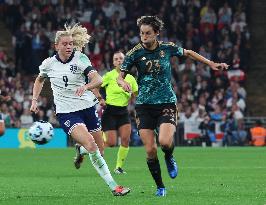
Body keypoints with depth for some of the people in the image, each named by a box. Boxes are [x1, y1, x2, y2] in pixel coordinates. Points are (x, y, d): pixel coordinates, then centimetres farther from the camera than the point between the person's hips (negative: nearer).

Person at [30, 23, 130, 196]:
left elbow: (98, 79, -18)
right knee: (90, 144, -23)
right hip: (66, 112, -1)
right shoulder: (49, 63, 1)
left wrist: (86, 86, -38)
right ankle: (113, 186, -20)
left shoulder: (80, 59, -6)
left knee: (99, 149, 6)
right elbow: (40, 80, 24)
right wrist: (34, 100, 14)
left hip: (87, 106, 2)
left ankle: (81, 150, 45)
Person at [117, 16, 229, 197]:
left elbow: (188, 53, 19)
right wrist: (123, 83, -23)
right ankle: (160, 187, 12)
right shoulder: (135, 53, -4)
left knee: (165, 141, -24)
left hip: (167, 102, 0)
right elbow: (120, 76, 1)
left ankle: (169, 158, 13)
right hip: (144, 105, 0)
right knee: (150, 150, -7)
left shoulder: (168, 48, -1)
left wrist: (211, 63, 21)